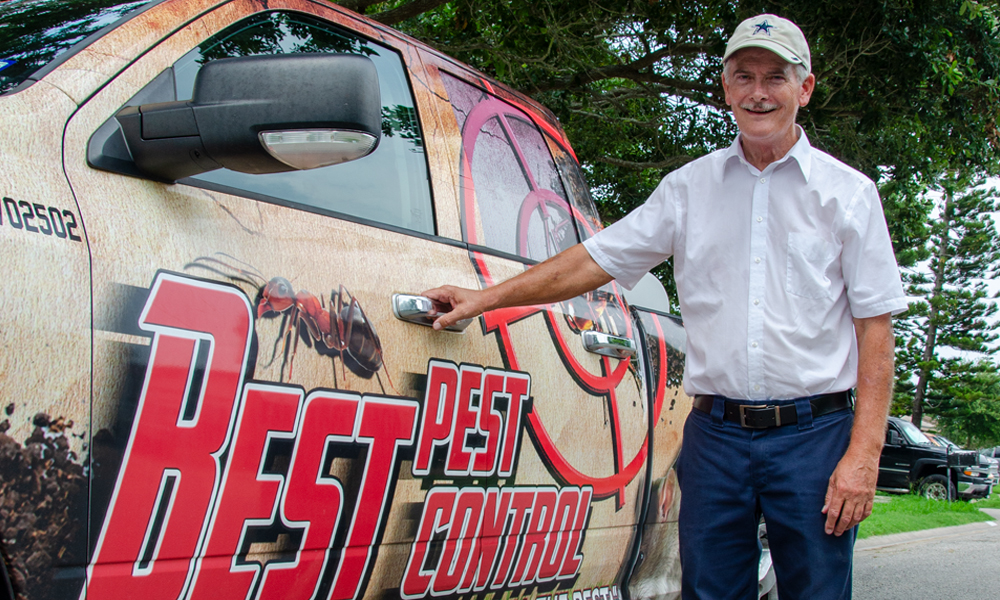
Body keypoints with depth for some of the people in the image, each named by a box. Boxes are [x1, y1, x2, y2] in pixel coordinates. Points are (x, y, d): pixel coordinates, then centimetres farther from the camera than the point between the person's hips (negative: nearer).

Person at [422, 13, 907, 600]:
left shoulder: (848, 192, 3)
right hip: (716, 435, 2)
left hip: (813, 435, -2)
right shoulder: (690, 187, 11)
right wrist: (488, 297, 7)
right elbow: (598, 259, 12)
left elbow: (876, 327, -1)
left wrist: (863, 453, -10)